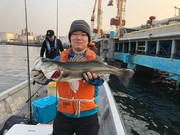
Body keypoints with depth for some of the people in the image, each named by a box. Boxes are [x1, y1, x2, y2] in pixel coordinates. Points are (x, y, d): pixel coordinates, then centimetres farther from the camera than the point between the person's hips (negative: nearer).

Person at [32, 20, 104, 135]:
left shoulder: (95, 59, -6)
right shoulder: (60, 58, -1)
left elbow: (100, 80, -23)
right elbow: (47, 76, -12)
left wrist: (94, 78, -45)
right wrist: (39, 76, -33)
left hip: (88, 115, -1)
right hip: (63, 114, 2)